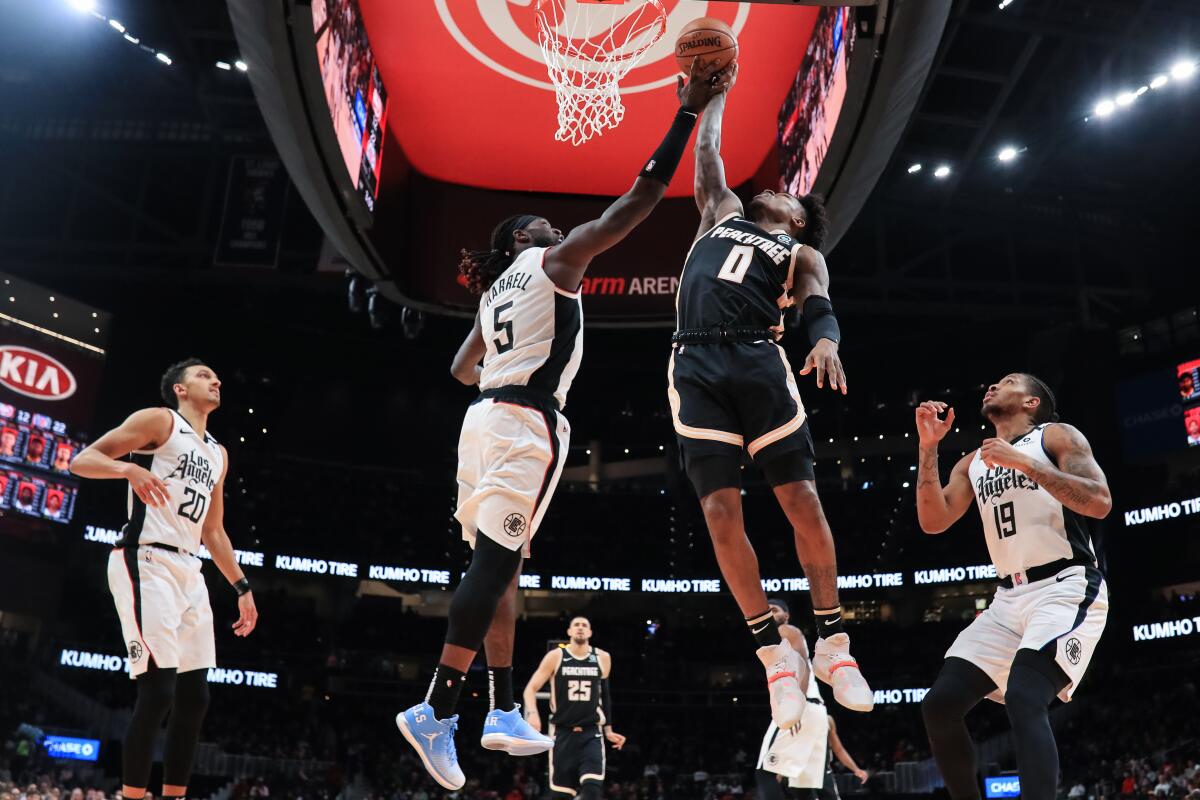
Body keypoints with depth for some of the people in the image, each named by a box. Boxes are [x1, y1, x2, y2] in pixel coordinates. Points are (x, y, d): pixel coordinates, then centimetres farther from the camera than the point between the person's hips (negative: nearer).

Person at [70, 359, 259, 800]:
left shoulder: (218, 454, 22)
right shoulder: (159, 420, 1)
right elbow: (81, 460, -7)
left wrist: (242, 587, 22)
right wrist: (129, 468, -27)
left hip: (189, 570, 8)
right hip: (147, 562, -8)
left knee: (194, 696, 5)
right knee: (159, 689, -15)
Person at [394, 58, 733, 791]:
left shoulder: (496, 292, 23)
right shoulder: (556, 260, 2)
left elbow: (462, 371, 26)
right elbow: (641, 198, -4)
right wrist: (689, 112, -1)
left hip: (487, 420, 9)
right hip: (528, 424, -9)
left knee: (503, 565, 10)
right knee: (494, 564, -12)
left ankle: (505, 712, 15)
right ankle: (437, 710, -13)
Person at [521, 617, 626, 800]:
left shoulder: (602, 658, 4)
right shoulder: (555, 656, -2)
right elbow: (531, 689, -4)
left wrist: (608, 730, 16)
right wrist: (532, 713, -23)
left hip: (591, 733, 1)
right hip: (562, 732, -1)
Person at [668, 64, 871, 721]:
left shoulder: (801, 254, 19)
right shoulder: (722, 214, 29)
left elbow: (819, 305, 0)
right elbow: (706, 150, 35)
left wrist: (825, 340, -22)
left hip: (757, 361, -2)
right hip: (695, 366, 2)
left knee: (802, 502, -7)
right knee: (720, 510, -7)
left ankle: (832, 644, 6)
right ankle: (774, 651, 1)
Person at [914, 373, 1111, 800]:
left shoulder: (1056, 436, 1)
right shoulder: (972, 463, 19)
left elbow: (1100, 503, -13)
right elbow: (933, 521, 6)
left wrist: (1023, 462, -19)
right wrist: (928, 446, -1)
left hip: (1067, 588, -7)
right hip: (1009, 598, 7)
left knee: (1023, 700, -29)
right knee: (939, 704, -4)